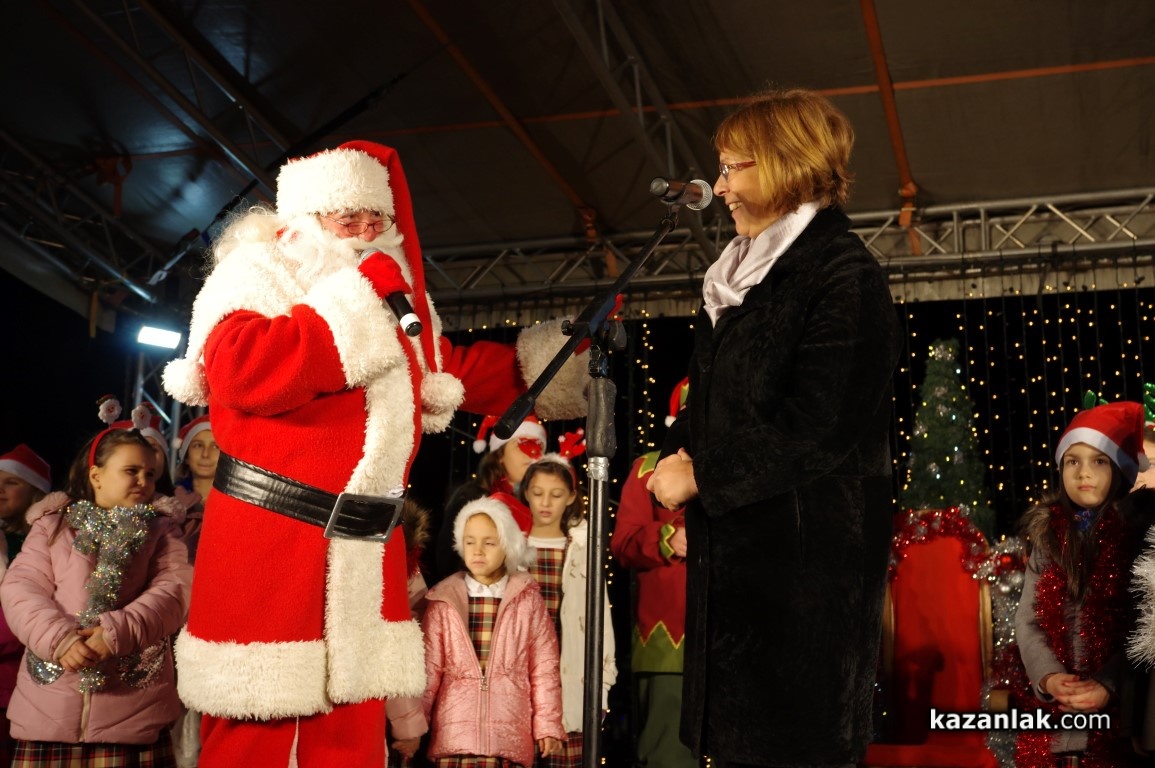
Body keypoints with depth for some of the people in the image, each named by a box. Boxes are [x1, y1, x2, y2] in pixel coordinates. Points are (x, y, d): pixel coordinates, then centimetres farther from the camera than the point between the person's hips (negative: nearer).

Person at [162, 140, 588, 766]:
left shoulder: (397, 295, 17)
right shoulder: (258, 273, -5)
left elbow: (459, 374, 29)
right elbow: (240, 373, -25)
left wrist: (572, 349, 22)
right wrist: (355, 299, -18)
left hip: (366, 549, 7)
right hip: (270, 539, -7)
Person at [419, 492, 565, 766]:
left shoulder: (527, 599, 4)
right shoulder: (442, 601, 5)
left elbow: (544, 668, 5)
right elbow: (427, 669, 5)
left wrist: (548, 725, 2)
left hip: (510, 739, 0)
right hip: (454, 736, 0)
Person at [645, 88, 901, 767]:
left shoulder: (843, 273, -10)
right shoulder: (739, 275, 17)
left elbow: (818, 427, -19)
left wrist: (701, 477, -13)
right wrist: (682, 456, 3)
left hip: (808, 552, -8)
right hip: (733, 546, 9)